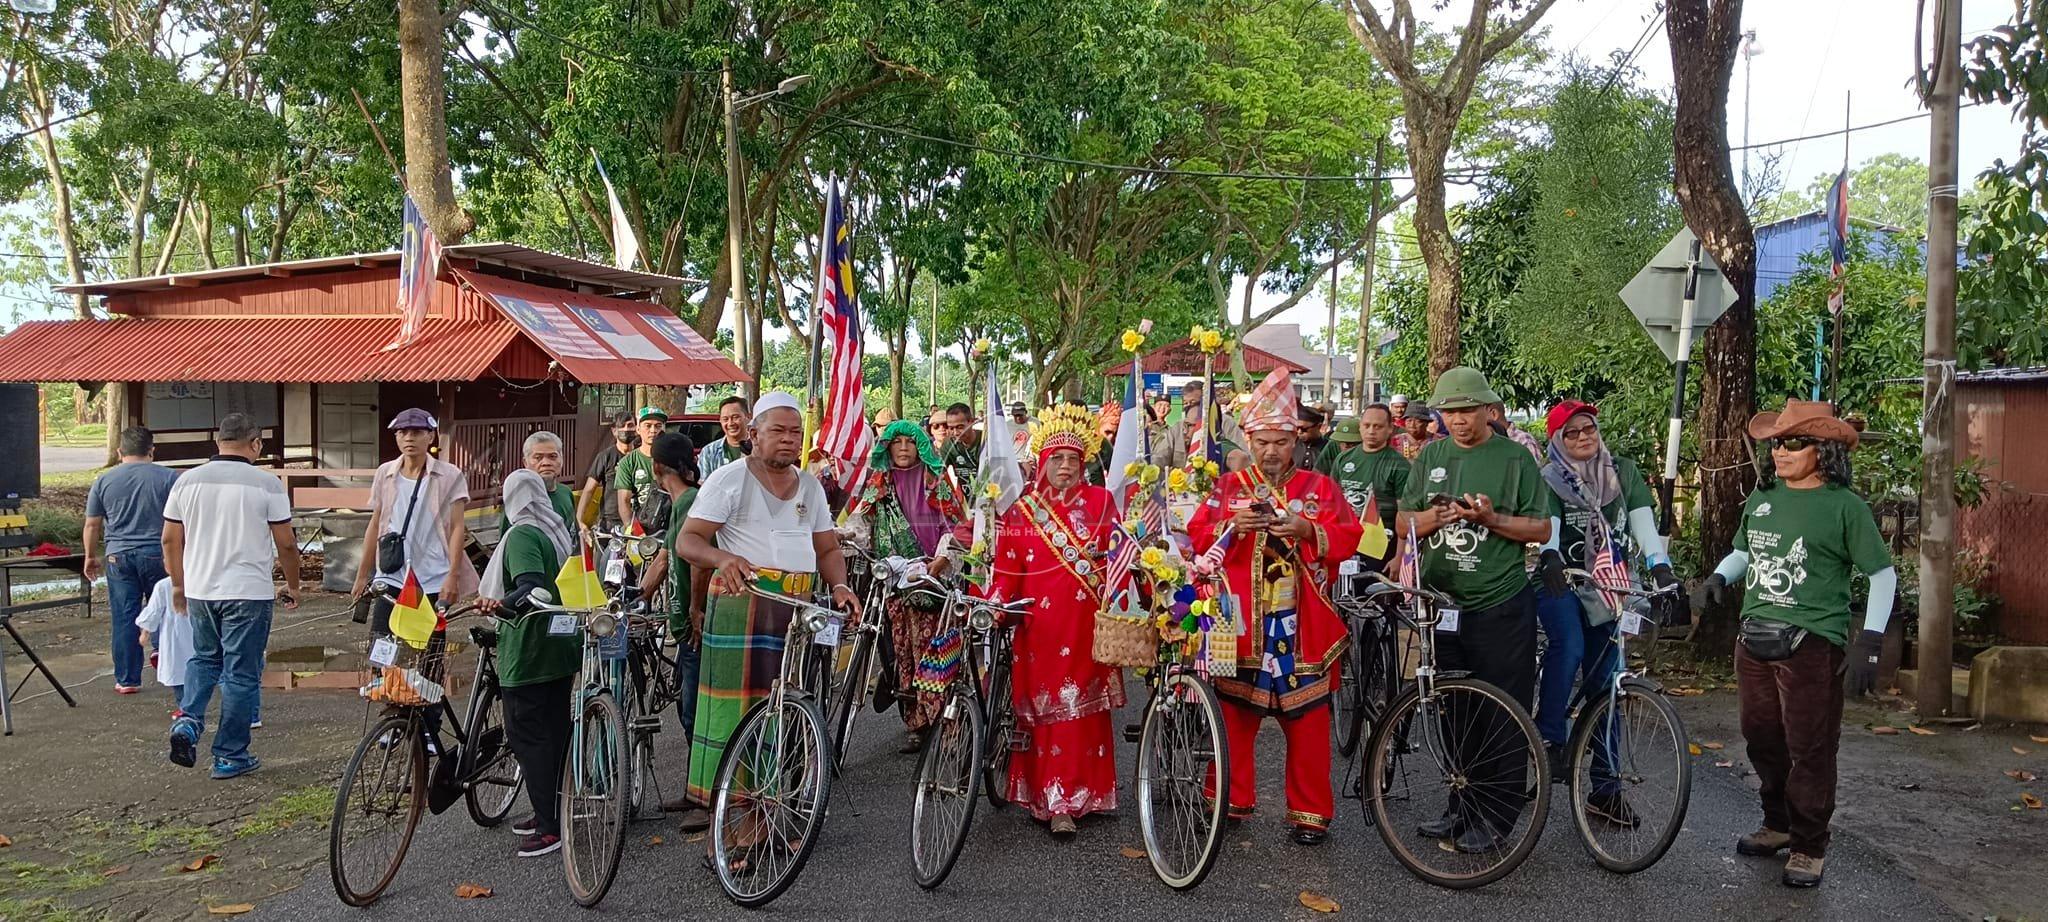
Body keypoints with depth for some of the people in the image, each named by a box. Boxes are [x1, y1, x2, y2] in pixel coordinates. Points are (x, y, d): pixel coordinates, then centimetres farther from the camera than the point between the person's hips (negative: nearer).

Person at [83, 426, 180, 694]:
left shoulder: (103, 481, 4)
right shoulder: (169, 478, -3)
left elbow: (92, 525, 9)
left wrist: (91, 557, 20)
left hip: (118, 557, 2)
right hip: (158, 554, -2)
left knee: (124, 617, 5)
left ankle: (127, 680, 9)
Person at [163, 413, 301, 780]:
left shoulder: (188, 481, 3)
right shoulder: (267, 484, -9)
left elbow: (170, 540, 8)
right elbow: (286, 545, -6)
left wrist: (178, 585, 21)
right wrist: (292, 586, 9)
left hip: (199, 591, 4)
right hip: (248, 593, -4)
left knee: (204, 658, 25)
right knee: (241, 674, 4)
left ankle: (188, 721, 4)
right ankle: (230, 757, 10)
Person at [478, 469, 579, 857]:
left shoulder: (522, 535, -14)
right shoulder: (560, 531, 11)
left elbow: (530, 589, -29)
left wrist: (502, 604, -49)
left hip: (529, 651, -9)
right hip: (563, 647, 9)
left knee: (527, 735, -4)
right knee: (555, 731, 15)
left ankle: (549, 827, -4)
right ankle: (551, 813, 24)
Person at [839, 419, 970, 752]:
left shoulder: (938, 478, 9)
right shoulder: (879, 483, 15)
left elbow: (957, 522, 3)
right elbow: (862, 518, 5)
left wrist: (943, 558, -10)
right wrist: (841, 534, -15)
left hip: (936, 573, -2)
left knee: (935, 647, -9)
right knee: (905, 648, -3)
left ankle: (938, 714, -4)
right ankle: (913, 722, 1)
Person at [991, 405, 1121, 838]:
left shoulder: (1099, 501, 8)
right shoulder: (1022, 509, 6)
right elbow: (1007, 568, 2)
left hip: (1086, 620, 1)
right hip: (1039, 621, -1)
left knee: (1082, 708, 3)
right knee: (1043, 708, 1)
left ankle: (1075, 796, 14)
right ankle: (1045, 795, 8)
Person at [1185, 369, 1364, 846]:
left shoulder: (1320, 487, 8)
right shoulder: (1227, 487, 9)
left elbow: (1349, 538, -3)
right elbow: (1197, 537, 0)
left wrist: (1308, 530, -19)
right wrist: (1232, 526, -17)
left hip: (1303, 625, 0)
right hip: (1241, 622, 1)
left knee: (1307, 720, 4)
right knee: (1235, 714, 6)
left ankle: (1310, 812, 14)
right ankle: (1231, 801, 19)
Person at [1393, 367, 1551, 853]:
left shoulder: (1515, 458, -2)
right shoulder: (1431, 456, 10)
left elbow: (1541, 529, -2)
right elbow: (1402, 525, 9)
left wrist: (1491, 518, -18)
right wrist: (1433, 516, -12)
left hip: (1500, 607, -4)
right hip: (1442, 603, 5)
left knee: (1502, 714, 0)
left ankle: (1495, 818, 10)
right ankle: (1462, 807, 25)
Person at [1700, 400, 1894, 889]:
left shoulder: (1844, 505, -6)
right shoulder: (1761, 499, 10)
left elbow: (1883, 573, -3)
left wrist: (1870, 640, -11)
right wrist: (1720, 576, 4)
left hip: (1811, 644, -6)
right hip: (1754, 640, 6)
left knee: (1809, 748, -1)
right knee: (1762, 739, 14)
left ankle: (1809, 847, 12)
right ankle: (1777, 824, 32)